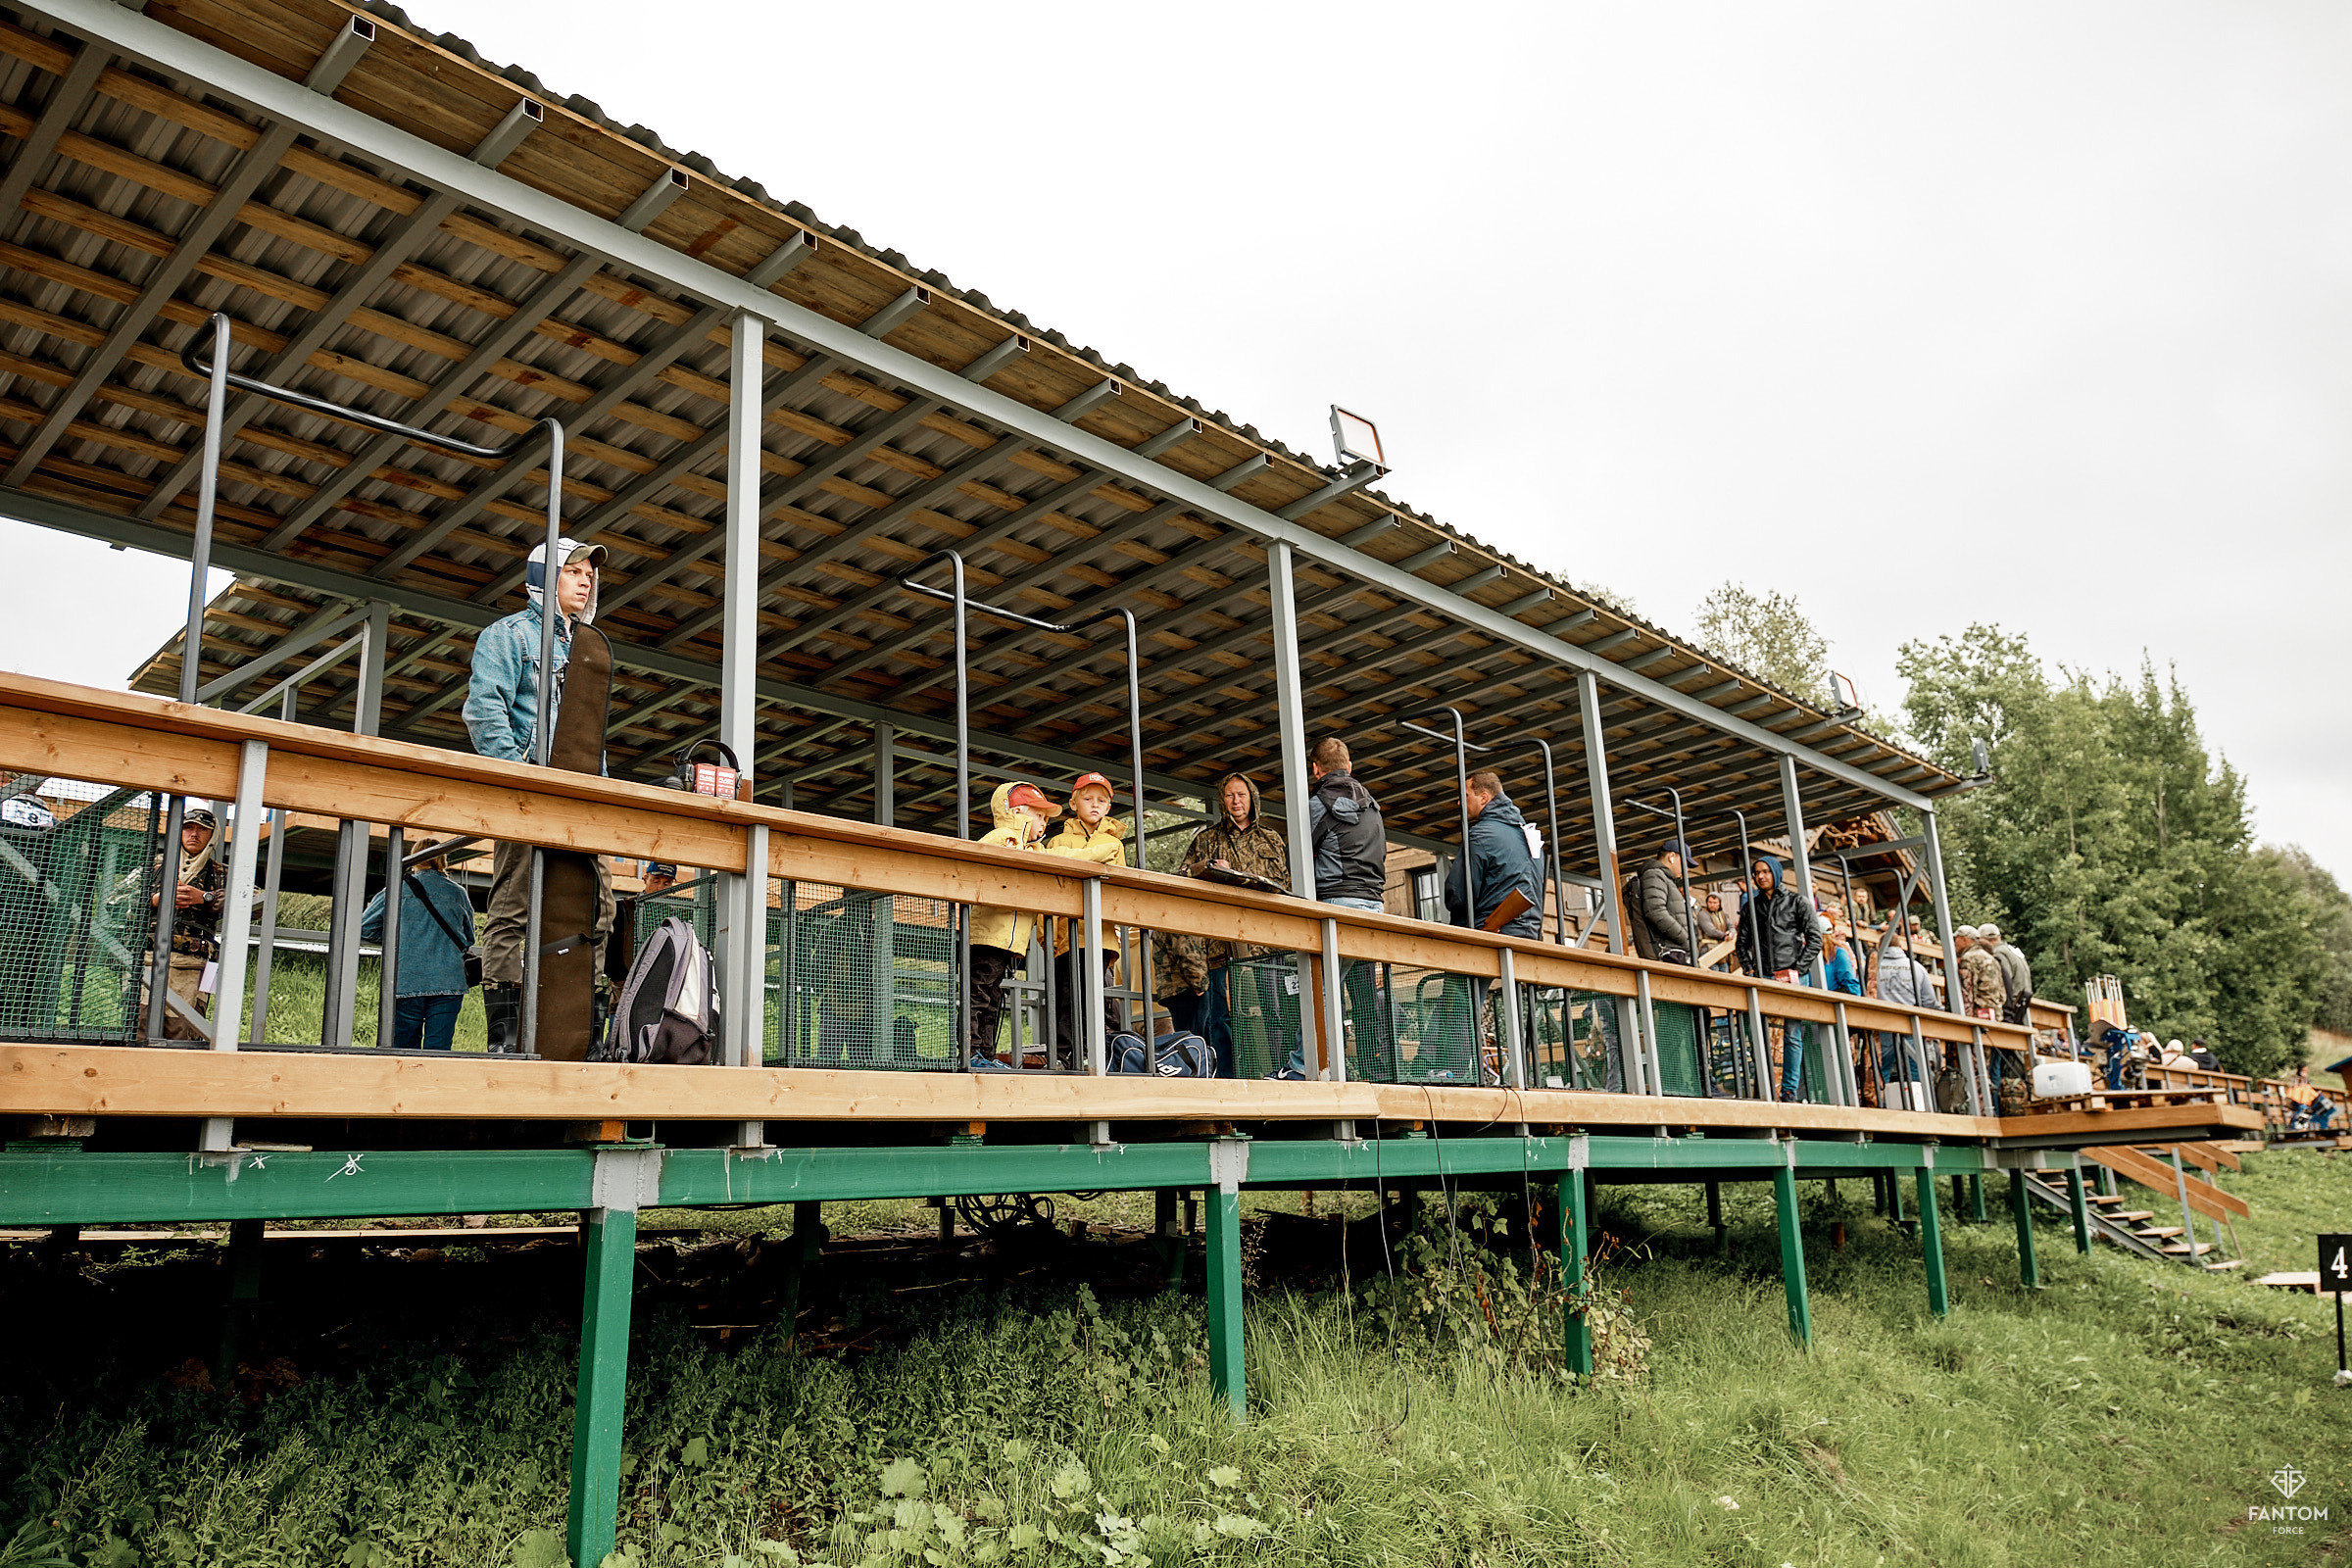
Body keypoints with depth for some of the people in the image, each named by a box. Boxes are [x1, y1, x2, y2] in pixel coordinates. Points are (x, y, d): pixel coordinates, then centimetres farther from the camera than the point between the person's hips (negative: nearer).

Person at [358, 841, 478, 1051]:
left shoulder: (399, 890, 5)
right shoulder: (458, 894, 11)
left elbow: (364, 929, 8)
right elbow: (469, 939, 21)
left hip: (406, 984, -1)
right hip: (448, 984, 1)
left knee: (404, 1050, 4)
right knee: (438, 1050, -1)